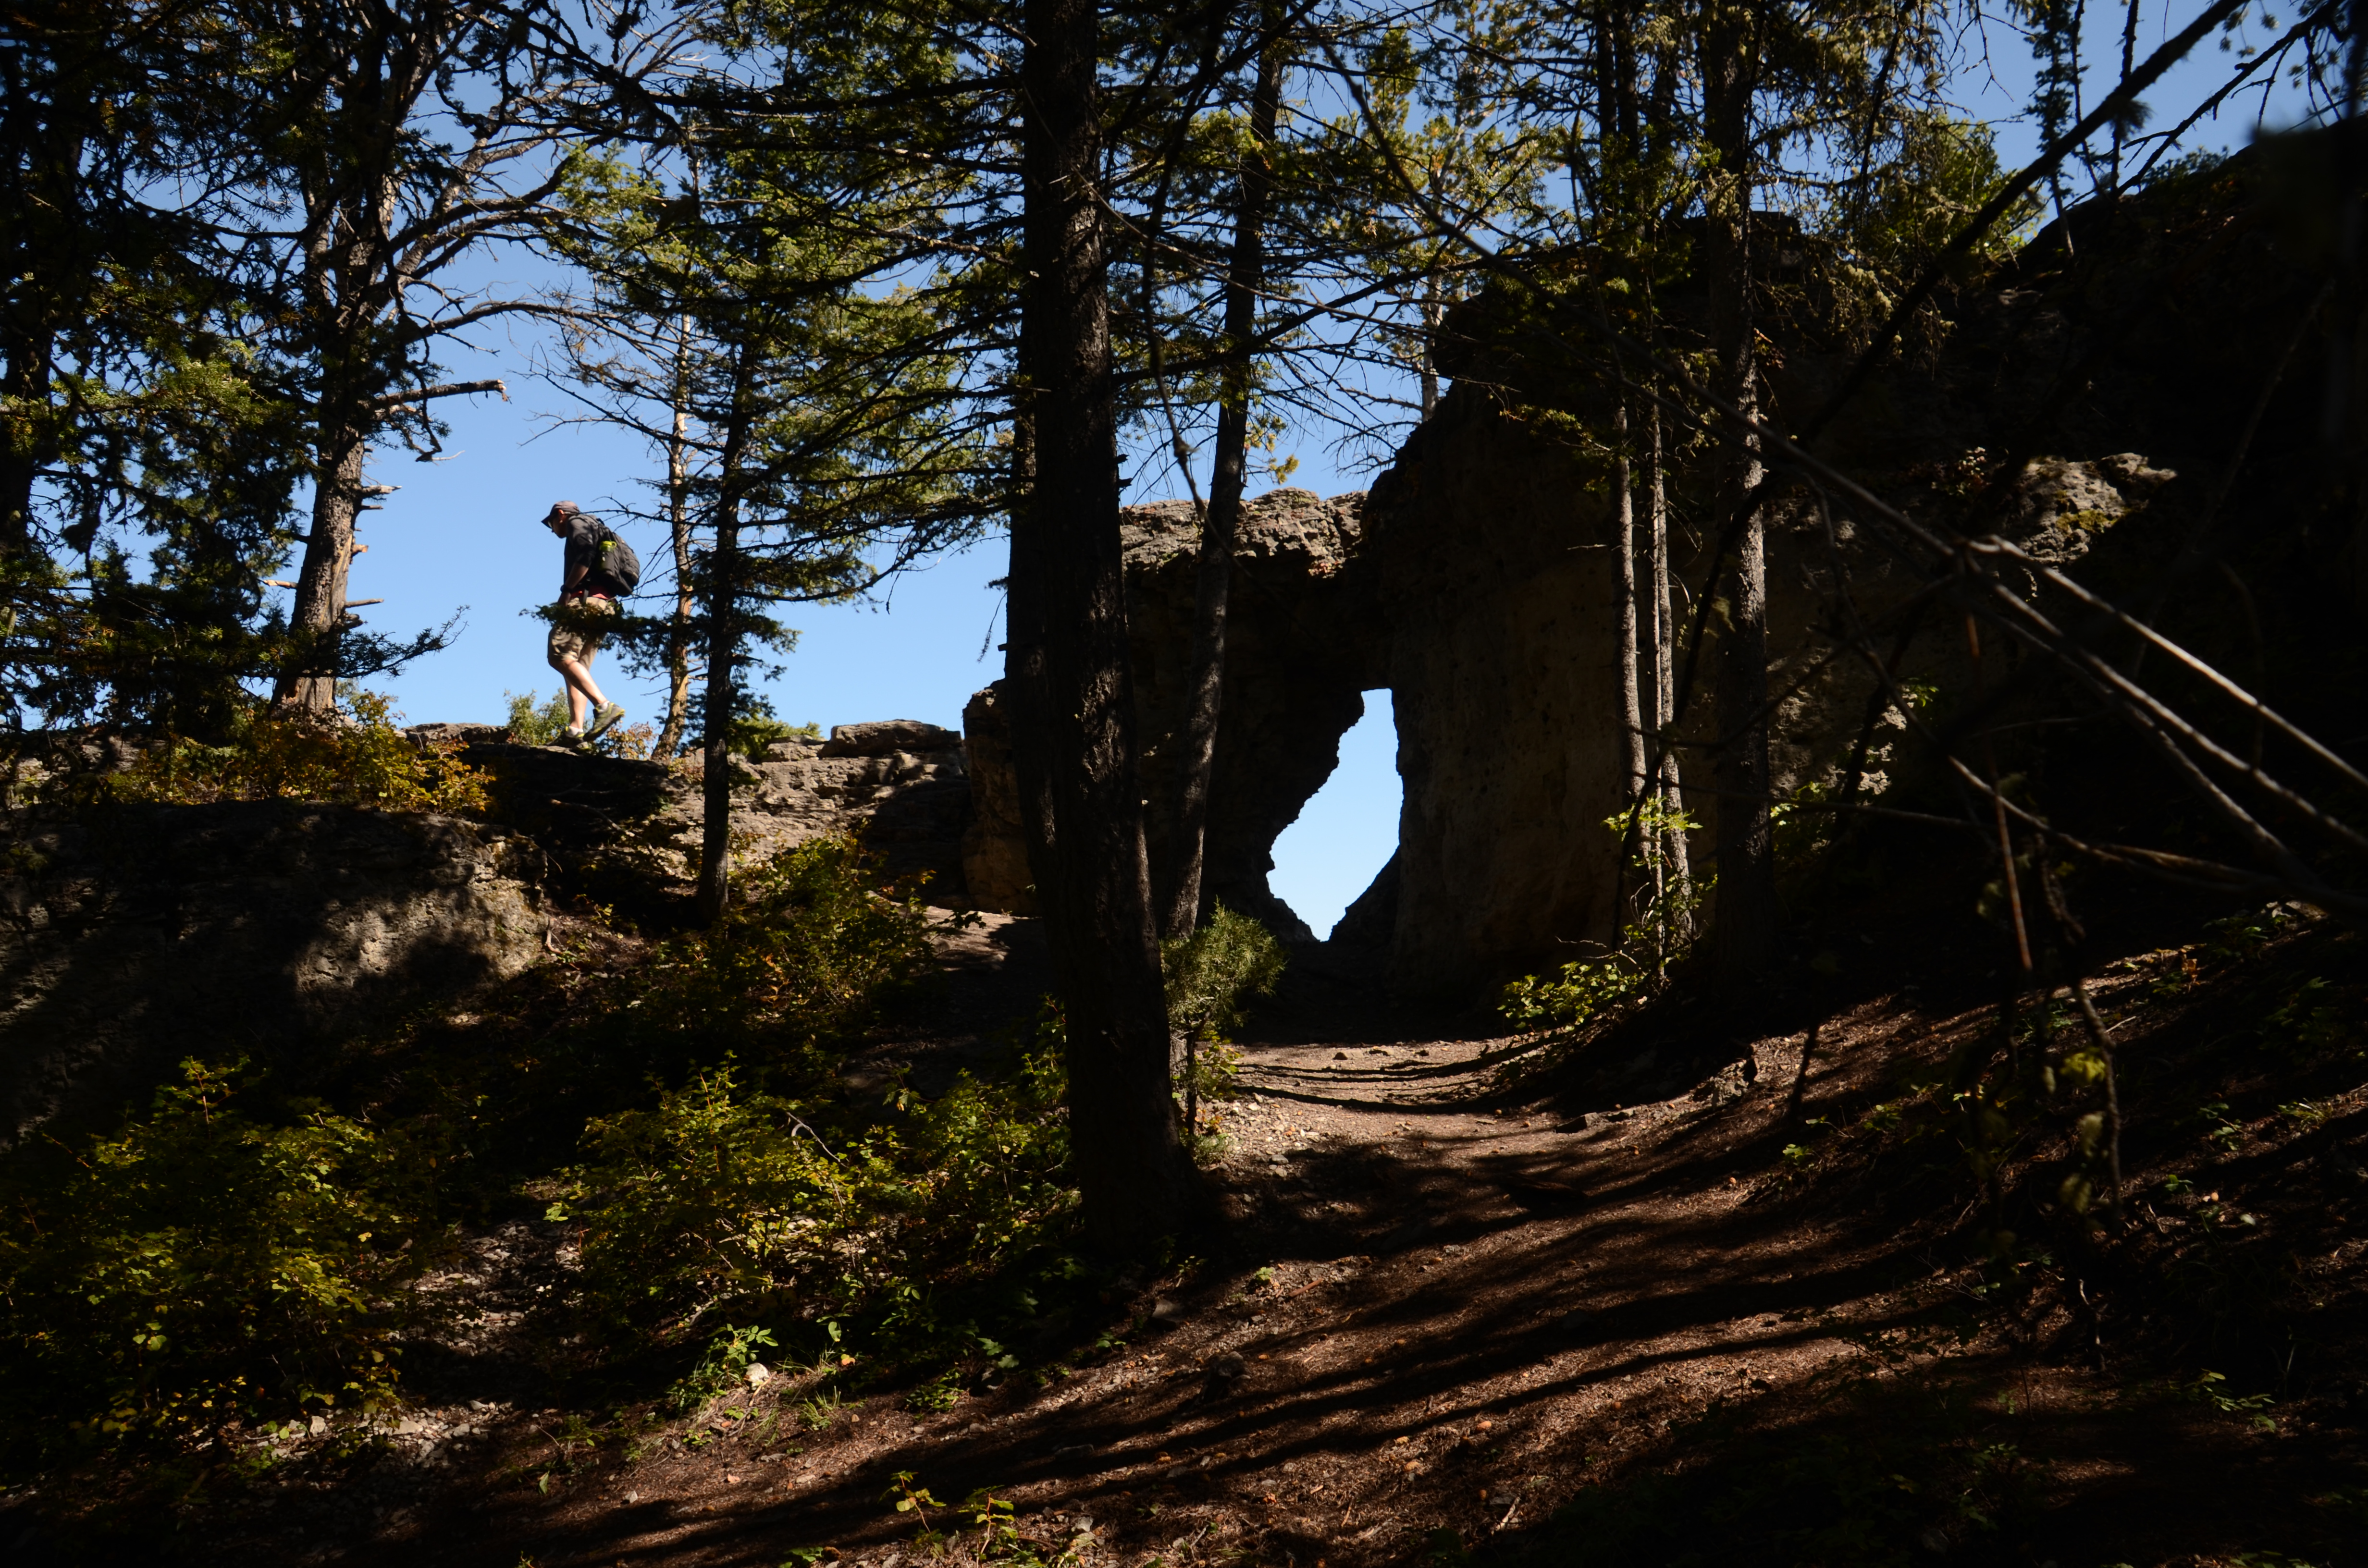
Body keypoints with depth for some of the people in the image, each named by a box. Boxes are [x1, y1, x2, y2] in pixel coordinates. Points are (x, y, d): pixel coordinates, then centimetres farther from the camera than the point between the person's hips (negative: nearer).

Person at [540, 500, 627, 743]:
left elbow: (585, 555, -13)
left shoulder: (577, 522, 7)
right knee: (577, 666, 6)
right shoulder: (597, 533, 34)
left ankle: (604, 706, -32)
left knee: (561, 656, -19)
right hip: (604, 605, 10)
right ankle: (576, 729, -7)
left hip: (585, 600, -10)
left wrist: (567, 590, -12)